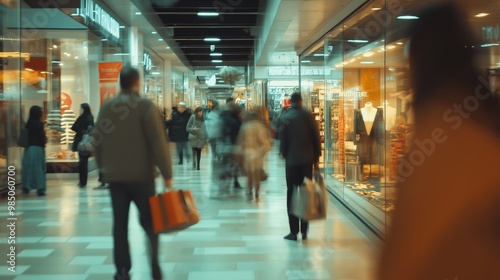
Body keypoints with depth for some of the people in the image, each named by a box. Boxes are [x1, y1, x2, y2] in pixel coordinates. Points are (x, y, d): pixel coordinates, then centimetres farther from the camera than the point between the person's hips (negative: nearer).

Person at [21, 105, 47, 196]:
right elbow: (42, 136, -13)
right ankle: (40, 189, -1)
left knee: (28, 167, 13)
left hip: (29, 148, 6)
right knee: (39, 168, -1)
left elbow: (26, 136, 8)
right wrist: (44, 142, 7)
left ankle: (26, 187, 21)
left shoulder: (29, 123, 5)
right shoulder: (39, 124, -13)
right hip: (38, 148, -6)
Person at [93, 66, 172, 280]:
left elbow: (98, 140, 8)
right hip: (141, 175, -3)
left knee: (120, 224, 8)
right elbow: (159, 143, -13)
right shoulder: (146, 106, -8)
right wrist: (167, 173, -10)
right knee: (150, 221, 10)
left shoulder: (106, 108, 4)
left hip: (114, 175, 3)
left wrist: (103, 167, 20)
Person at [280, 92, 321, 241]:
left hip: (292, 160, -2)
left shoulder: (285, 117, -6)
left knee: (292, 194, 5)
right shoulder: (308, 116, -1)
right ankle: (304, 230, 13)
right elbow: (316, 137, 0)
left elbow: (283, 140, -4)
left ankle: (294, 231, 4)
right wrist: (316, 158, 7)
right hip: (308, 160, 2)